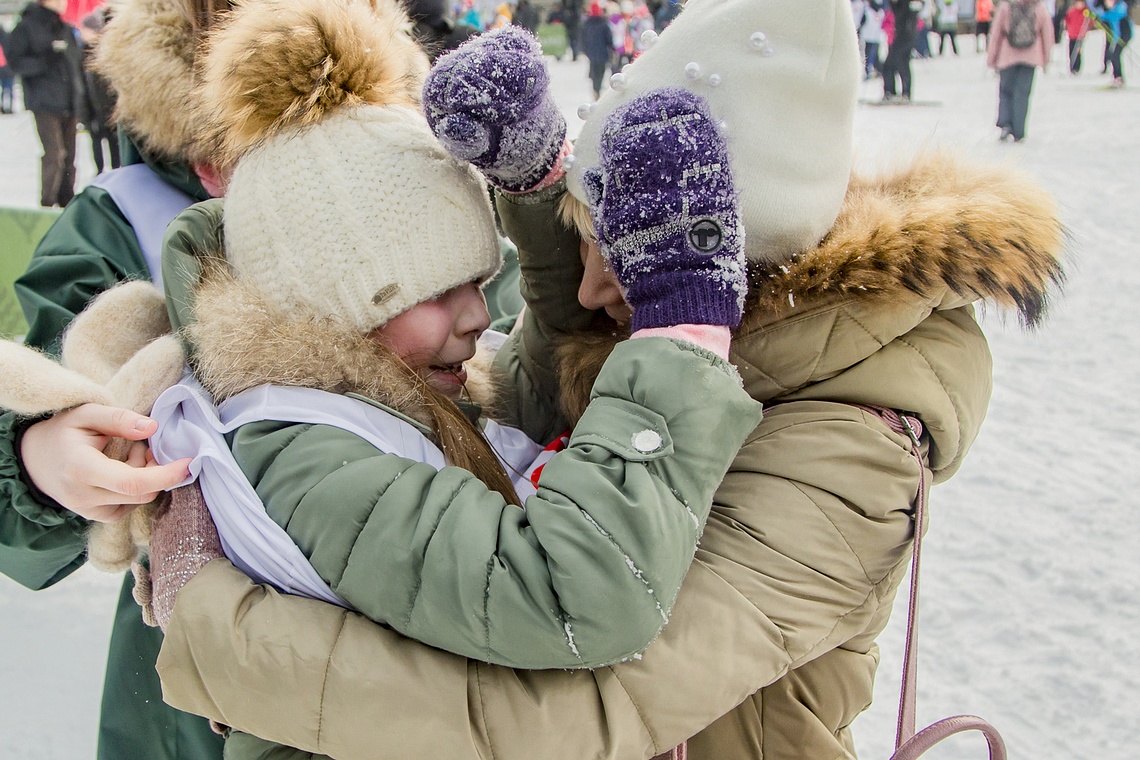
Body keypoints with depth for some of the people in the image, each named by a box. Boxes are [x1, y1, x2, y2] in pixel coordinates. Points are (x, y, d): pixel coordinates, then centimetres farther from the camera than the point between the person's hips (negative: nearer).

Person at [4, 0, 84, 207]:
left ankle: (67, 204, 17)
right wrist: (43, 62, -20)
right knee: (54, 154, -14)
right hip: (45, 104, -6)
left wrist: (79, 102, 14)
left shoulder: (67, 30, 17)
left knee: (69, 157, 8)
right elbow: (13, 59, -7)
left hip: (69, 104, 6)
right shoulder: (27, 26, -2)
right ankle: (47, 204, -6)